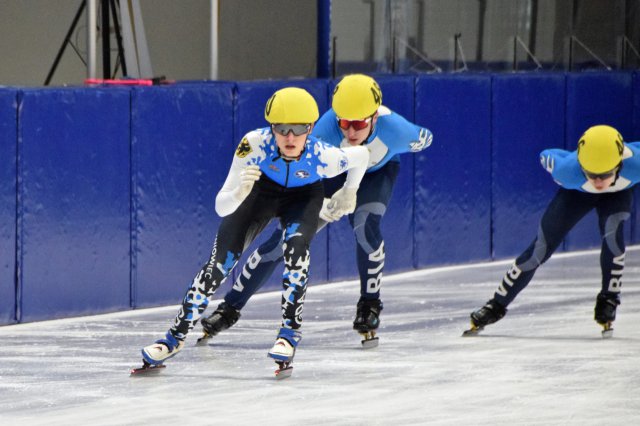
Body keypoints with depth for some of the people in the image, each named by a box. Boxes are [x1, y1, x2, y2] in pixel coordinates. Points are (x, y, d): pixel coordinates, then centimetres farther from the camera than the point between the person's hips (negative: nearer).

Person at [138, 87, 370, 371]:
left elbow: (362, 154, -11)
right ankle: (177, 335, 8)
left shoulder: (322, 156, -37)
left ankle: (290, 332, -17)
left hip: (303, 196, 0)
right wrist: (239, 192, -58)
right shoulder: (255, 143, -38)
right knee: (220, 261, -6)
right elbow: (221, 207, -37)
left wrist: (349, 193, 2)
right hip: (261, 189, 0)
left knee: (296, 243, -30)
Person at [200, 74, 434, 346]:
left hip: (376, 173, 0)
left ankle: (369, 305, -4)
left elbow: (425, 139, -14)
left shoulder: (394, 130, -38)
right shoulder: (327, 130, -41)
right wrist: (321, 203, -54)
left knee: (365, 225, -29)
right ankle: (230, 309, 7)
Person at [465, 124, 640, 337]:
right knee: (542, 246, -3)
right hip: (576, 192, 0)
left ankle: (608, 302, -10)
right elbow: (547, 157, -20)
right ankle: (496, 306, 11)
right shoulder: (568, 169, -43)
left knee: (612, 233, -28)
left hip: (618, 193, 0)